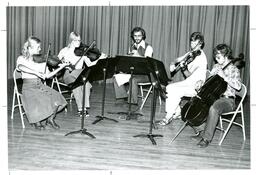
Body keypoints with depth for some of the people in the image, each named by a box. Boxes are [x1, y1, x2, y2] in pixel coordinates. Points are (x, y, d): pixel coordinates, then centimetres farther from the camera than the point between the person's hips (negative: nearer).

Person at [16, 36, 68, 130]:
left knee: (56, 101, -20)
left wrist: (59, 68, -4)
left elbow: (47, 75, 7)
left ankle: (50, 119, 9)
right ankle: (37, 121, 3)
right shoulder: (22, 59, -3)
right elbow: (20, 67, -28)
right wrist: (36, 73, -38)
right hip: (29, 87, -3)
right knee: (37, 103, -31)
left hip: (40, 86, 4)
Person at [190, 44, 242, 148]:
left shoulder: (233, 69, -7)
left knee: (213, 109, -37)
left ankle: (207, 138, -26)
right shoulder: (216, 67, 12)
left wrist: (224, 76, -26)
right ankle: (200, 131, -6)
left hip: (227, 100, -7)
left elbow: (238, 86, -23)